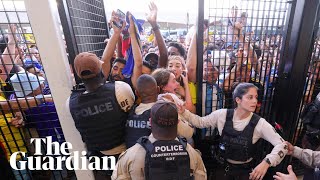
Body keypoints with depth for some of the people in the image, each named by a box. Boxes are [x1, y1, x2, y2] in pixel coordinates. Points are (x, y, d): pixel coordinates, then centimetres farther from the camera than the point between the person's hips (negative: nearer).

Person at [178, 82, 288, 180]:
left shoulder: (259, 123, -18)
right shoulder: (222, 115, -15)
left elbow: (281, 145, -17)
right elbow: (200, 122, -7)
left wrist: (266, 162, -33)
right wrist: (183, 112, -21)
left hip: (246, 170, 0)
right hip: (224, 166, 1)